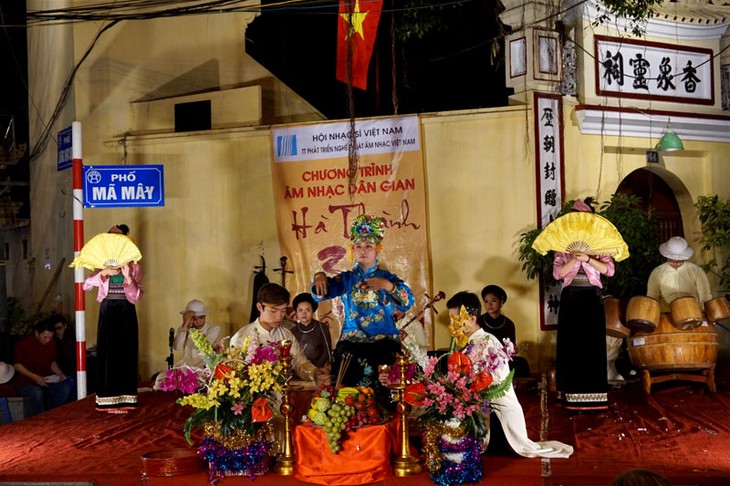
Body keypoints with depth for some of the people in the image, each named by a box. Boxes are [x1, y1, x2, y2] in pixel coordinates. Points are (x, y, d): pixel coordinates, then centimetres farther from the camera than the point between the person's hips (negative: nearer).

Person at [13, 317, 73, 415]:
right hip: (25, 381, -5)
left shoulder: (52, 343, 3)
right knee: (37, 393, -37)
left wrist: (60, 373, -5)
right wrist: (34, 377, -22)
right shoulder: (24, 343, -12)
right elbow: (17, 365, -10)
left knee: (65, 387, -20)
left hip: (45, 379, 5)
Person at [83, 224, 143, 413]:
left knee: (126, 354, 0)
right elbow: (86, 285, -8)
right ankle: (109, 400, 3)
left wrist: (128, 277, -19)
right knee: (107, 354, -2)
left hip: (126, 313, -1)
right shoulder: (103, 266, 7)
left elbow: (136, 296, -5)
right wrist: (104, 273, -21)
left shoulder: (134, 267, 3)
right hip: (108, 312, 1)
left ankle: (125, 399, 6)